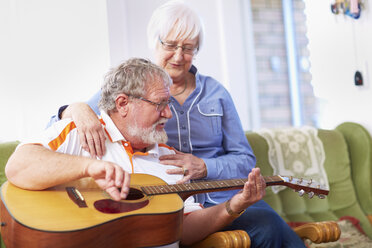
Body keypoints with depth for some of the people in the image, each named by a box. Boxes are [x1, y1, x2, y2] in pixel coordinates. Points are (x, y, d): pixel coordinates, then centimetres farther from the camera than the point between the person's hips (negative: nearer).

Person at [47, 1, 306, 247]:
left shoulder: (214, 92, 13)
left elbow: (245, 160, 12)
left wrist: (204, 167, -9)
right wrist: (77, 109, -23)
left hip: (221, 197, 4)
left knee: (270, 225, -29)